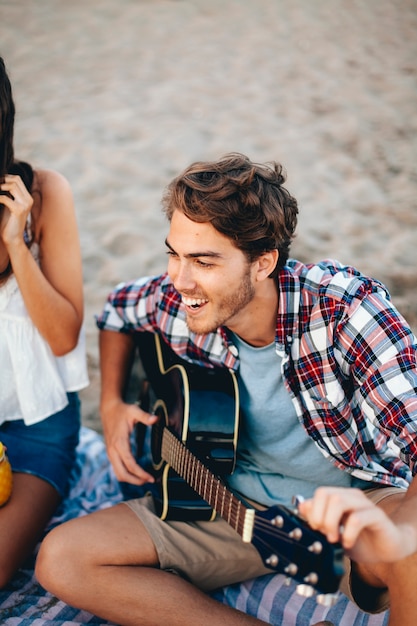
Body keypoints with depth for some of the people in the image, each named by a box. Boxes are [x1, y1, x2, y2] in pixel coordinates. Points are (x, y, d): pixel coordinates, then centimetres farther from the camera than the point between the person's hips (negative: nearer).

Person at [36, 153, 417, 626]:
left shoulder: (344, 305, -23)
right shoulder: (174, 301, -10)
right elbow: (118, 308, 15)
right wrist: (111, 405, 4)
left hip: (352, 502, -4)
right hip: (235, 501, 5)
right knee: (61, 560, -10)